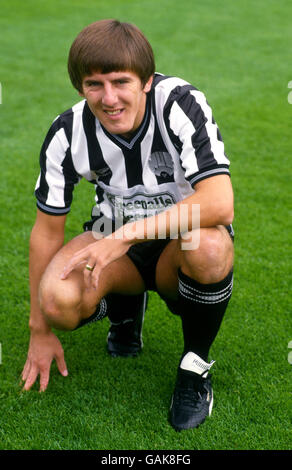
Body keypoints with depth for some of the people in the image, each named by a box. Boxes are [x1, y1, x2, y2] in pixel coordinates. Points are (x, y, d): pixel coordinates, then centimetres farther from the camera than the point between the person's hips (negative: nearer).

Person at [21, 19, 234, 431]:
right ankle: (126, 304, 9)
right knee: (58, 299, -29)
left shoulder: (182, 104, -23)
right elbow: (47, 230, -5)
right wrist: (40, 329, -1)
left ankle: (195, 363, -10)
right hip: (115, 240, 3)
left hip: (179, 244, -2)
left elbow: (220, 204, -33)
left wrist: (127, 235, -37)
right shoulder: (67, 134, -14)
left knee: (209, 245, -39)